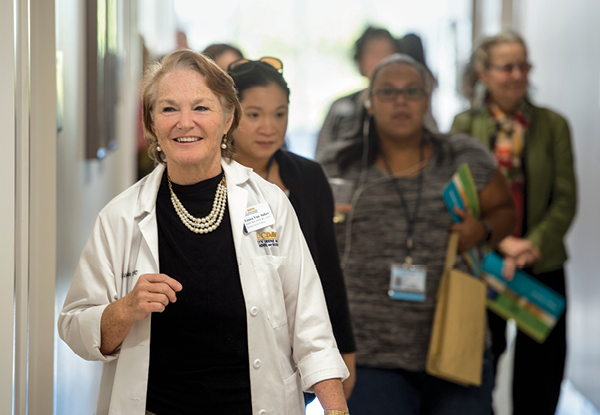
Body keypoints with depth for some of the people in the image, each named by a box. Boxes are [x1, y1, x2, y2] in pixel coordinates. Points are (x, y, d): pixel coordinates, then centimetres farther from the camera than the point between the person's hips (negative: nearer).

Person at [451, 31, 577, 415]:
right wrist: (501, 242, -17)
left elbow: (566, 199, -1)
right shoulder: (465, 125, 1)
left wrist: (534, 245, -16)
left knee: (541, 378, 5)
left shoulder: (553, 125, 4)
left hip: (541, 265, 1)